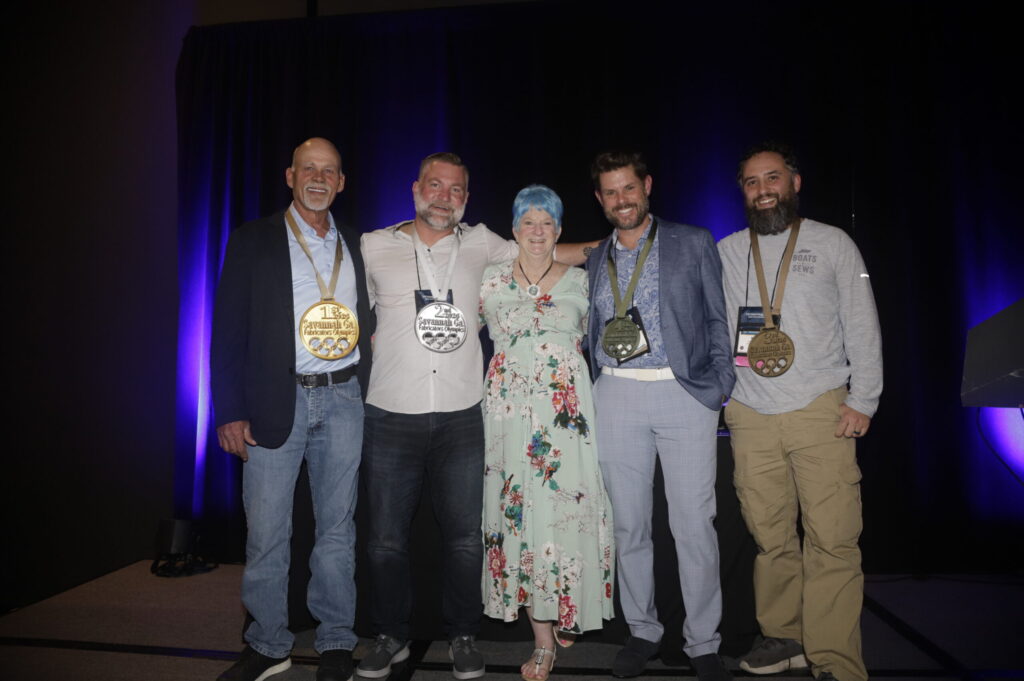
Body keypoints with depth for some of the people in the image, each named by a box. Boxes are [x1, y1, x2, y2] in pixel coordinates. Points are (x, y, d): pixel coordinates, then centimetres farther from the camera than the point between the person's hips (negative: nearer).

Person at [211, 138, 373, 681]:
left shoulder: (354, 247, 13)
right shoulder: (254, 240, 4)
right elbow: (229, 329, -1)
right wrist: (229, 411, -8)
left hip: (342, 400, 2)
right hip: (275, 402, -2)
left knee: (337, 528, 9)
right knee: (266, 533, 3)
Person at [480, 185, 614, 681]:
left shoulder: (580, 281, 8)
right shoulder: (490, 280, 8)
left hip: (568, 410, 0)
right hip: (510, 409, 0)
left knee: (568, 506, -2)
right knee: (521, 508, 0)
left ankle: (566, 613, 25)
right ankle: (543, 640, 12)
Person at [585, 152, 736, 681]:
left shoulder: (694, 244, 6)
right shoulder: (594, 261, 14)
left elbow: (717, 319, 6)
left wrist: (719, 388, -2)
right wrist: (594, 389, 6)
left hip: (684, 393, -2)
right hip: (617, 398, 3)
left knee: (694, 525, 1)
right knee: (629, 524, 9)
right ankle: (642, 631, 26)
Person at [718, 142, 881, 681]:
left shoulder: (833, 244, 8)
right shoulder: (725, 252, 12)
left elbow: (862, 327, 5)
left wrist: (862, 400, -2)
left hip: (821, 411, -2)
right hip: (751, 415, 2)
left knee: (832, 539, -5)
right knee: (769, 534, 6)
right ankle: (783, 636, 21)